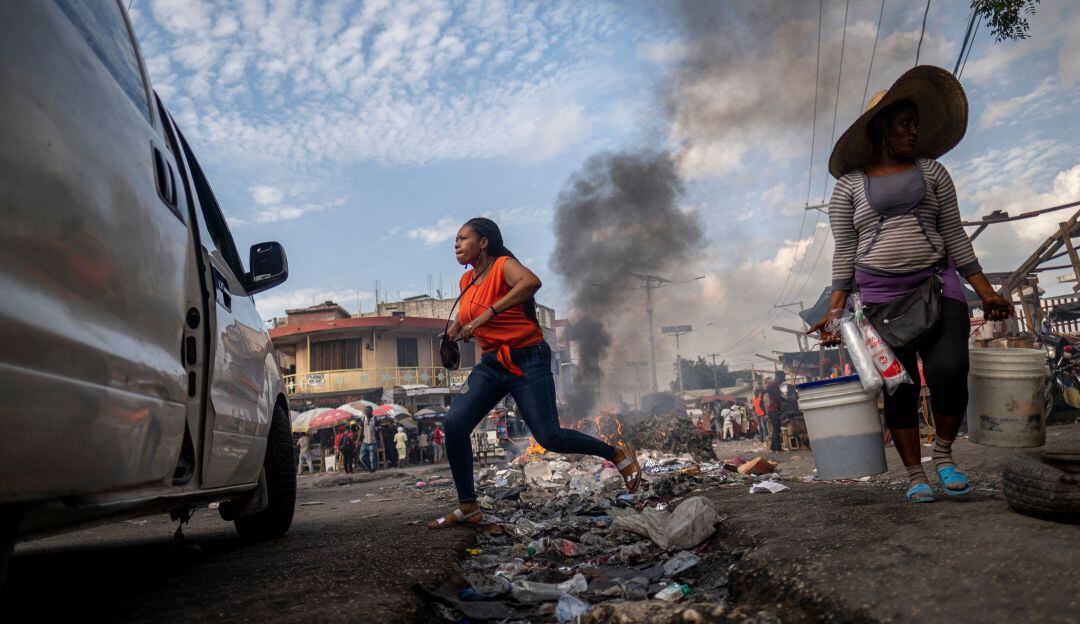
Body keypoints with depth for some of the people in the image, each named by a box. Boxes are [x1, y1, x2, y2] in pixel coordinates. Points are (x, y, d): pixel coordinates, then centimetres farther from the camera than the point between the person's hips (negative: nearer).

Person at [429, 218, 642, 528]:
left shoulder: (503, 265, -12)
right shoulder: (467, 280, 11)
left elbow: (531, 282, -35)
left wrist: (488, 313, -35)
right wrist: (457, 325, 11)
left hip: (527, 360, -7)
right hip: (491, 363, 7)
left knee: (549, 437, -11)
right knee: (455, 423, -11)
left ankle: (619, 455, 13)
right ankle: (467, 507, 1)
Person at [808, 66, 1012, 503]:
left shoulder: (931, 171, 12)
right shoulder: (849, 184, 5)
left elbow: (955, 236, 10)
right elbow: (844, 251, 1)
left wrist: (985, 291, 5)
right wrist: (835, 309, -6)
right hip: (880, 297, -1)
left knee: (949, 369, -17)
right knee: (899, 389, 0)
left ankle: (944, 454, 7)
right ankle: (915, 474, 13)